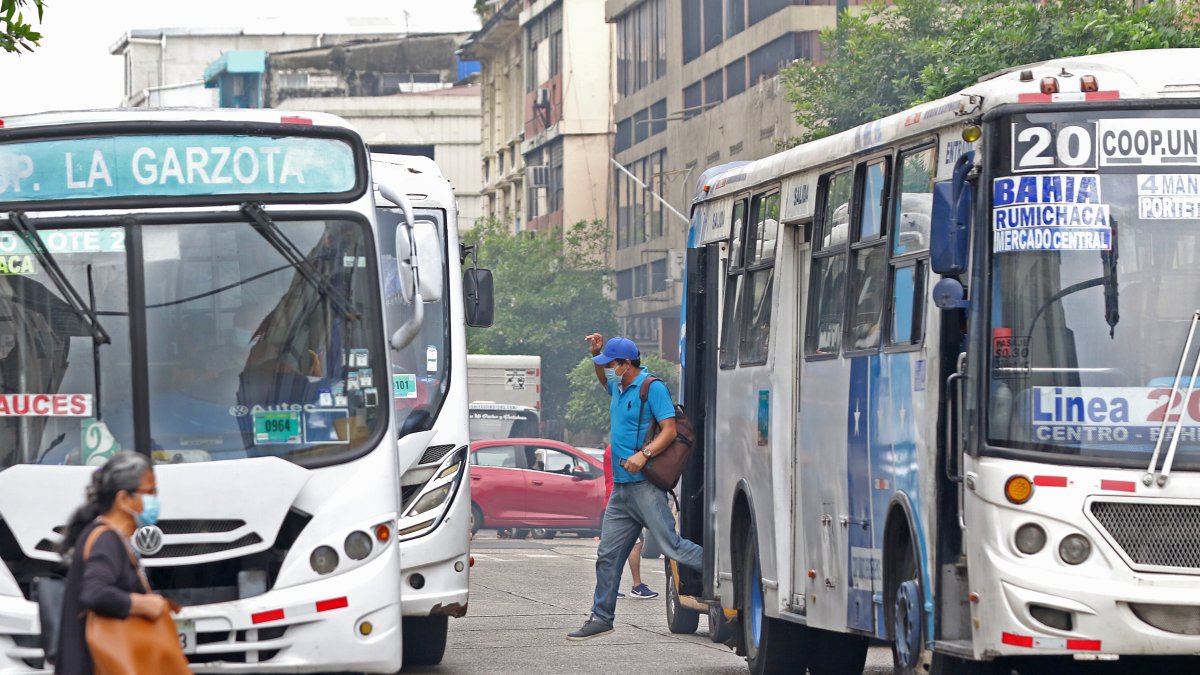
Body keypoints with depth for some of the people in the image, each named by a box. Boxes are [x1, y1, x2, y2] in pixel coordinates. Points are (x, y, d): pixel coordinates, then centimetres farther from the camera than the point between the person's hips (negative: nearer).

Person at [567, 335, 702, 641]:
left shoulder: (652, 387, -9)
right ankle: (601, 618, 14)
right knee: (608, 555, 8)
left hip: (645, 486, -8)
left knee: (671, 546, -13)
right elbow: (604, 380, 42)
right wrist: (597, 354, 24)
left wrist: (644, 454, -28)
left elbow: (669, 431, -15)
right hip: (621, 488, 8)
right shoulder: (619, 388, 16)